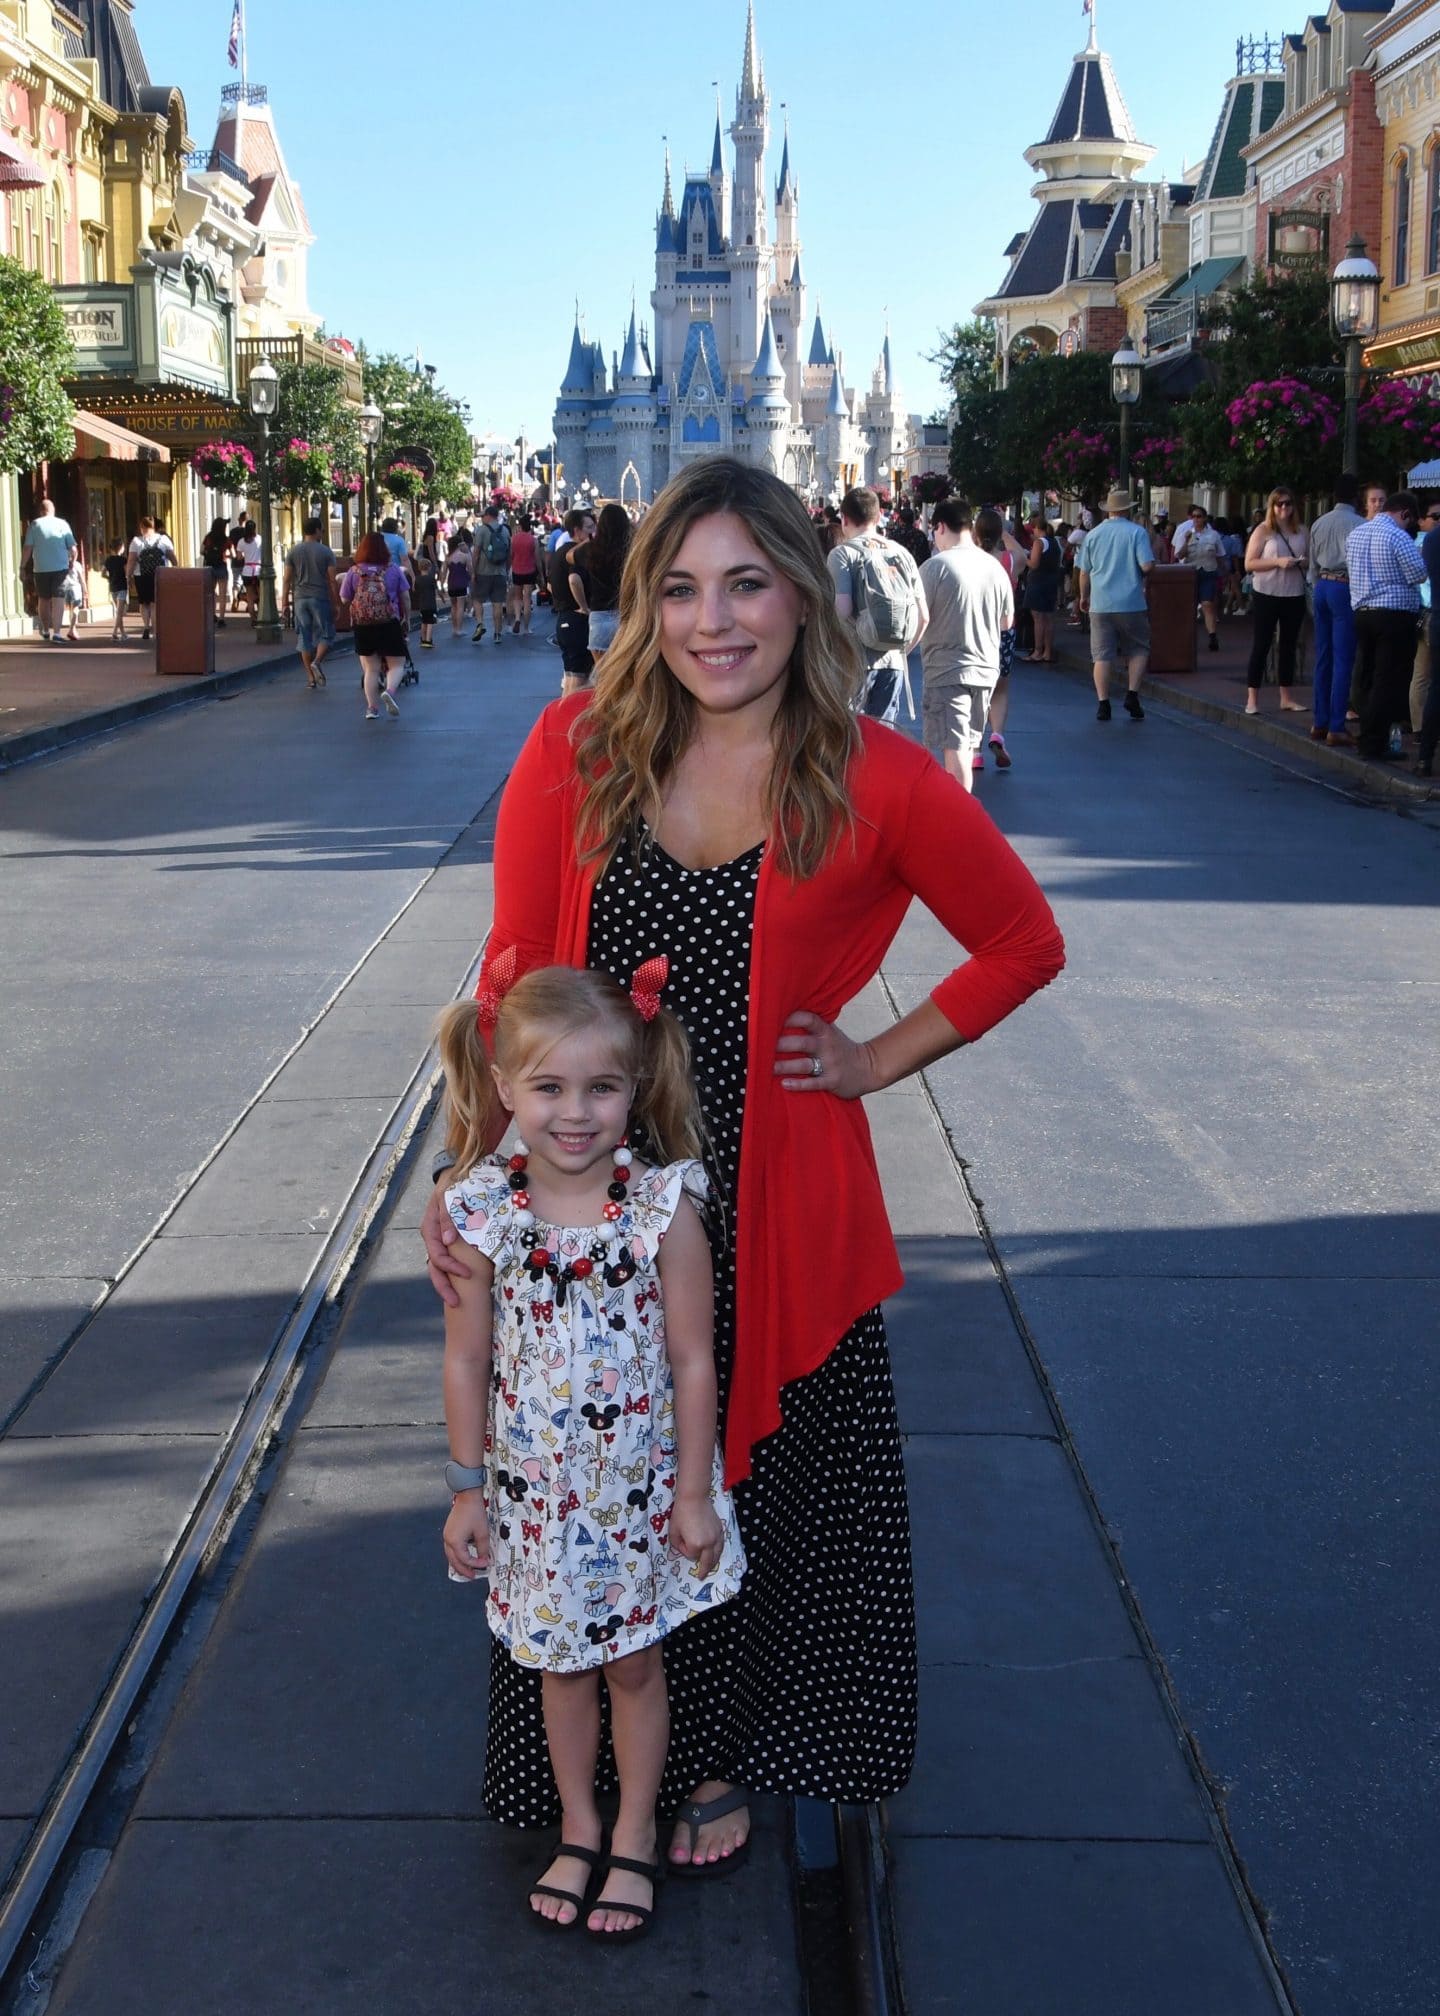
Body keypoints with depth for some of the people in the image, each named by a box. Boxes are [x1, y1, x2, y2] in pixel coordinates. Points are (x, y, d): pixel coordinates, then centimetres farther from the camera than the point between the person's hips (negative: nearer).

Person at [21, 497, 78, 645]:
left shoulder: (34, 525, 0)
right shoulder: (62, 524, 2)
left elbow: (27, 548, -5)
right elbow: (72, 548, 1)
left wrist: (22, 567, 1)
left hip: (41, 569, 1)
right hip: (60, 567, -1)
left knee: (43, 599, 16)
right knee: (58, 599, -3)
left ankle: (46, 631, 30)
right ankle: (56, 633, -14)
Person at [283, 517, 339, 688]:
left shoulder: (293, 552, 5)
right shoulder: (325, 552, -2)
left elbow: (287, 579, 4)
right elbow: (332, 580, -4)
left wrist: (286, 601, 9)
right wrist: (336, 602, 1)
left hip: (300, 598, 3)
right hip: (320, 598, -3)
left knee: (305, 638, 6)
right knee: (325, 634, 8)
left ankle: (311, 678, 5)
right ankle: (317, 662, -19)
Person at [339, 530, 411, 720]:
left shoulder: (354, 572, -2)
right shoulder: (393, 569, -2)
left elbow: (344, 599, 4)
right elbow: (405, 597, 3)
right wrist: (406, 617, 18)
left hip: (363, 626, 2)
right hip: (390, 624, -2)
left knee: (371, 668, 12)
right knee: (396, 664, 6)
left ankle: (372, 707, 8)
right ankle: (389, 691, -22)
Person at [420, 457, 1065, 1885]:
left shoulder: (877, 783, -8)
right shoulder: (577, 751, -3)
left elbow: (1024, 945, 5)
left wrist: (879, 1060, 0)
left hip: (772, 1206, -1)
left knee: (747, 1490, 15)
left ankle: (717, 1757, 41)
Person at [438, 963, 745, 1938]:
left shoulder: (665, 1209, -18)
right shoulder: (481, 1211, -13)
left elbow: (693, 1360, -10)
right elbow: (468, 1359, -3)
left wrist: (695, 1492, -7)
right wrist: (469, 1487, 2)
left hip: (639, 1486, -2)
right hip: (535, 1492, 2)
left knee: (633, 1665, 15)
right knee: (559, 1664, 19)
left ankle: (634, 1839, 36)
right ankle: (579, 1830, 40)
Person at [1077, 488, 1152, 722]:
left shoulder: (1093, 534, 6)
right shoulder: (1137, 532, -4)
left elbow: (1084, 571, 10)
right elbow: (1147, 566, -12)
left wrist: (1084, 597, 24)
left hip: (1100, 604, 2)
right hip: (1131, 603, -2)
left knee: (1102, 655, 3)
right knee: (1138, 650, 13)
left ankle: (1103, 703, -1)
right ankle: (1132, 694, 0)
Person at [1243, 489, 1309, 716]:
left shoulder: (1301, 531, 9)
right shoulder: (1263, 531, -3)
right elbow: (1249, 564, -8)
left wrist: (1303, 562, -5)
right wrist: (1278, 562, -19)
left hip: (1294, 595, 4)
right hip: (1267, 595, -4)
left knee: (1289, 645, 11)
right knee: (1261, 645, -2)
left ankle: (1287, 698, 19)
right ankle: (1252, 699, 1)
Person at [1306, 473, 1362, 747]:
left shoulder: (1319, 523, 9)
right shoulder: (1358, 525, -12)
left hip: (1322, 586, 7)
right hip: (1345, 589, -7)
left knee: (1323, 657, 12)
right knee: (1343, 660, -4)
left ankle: (1320, 723, 16)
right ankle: (1336, 728, -5)